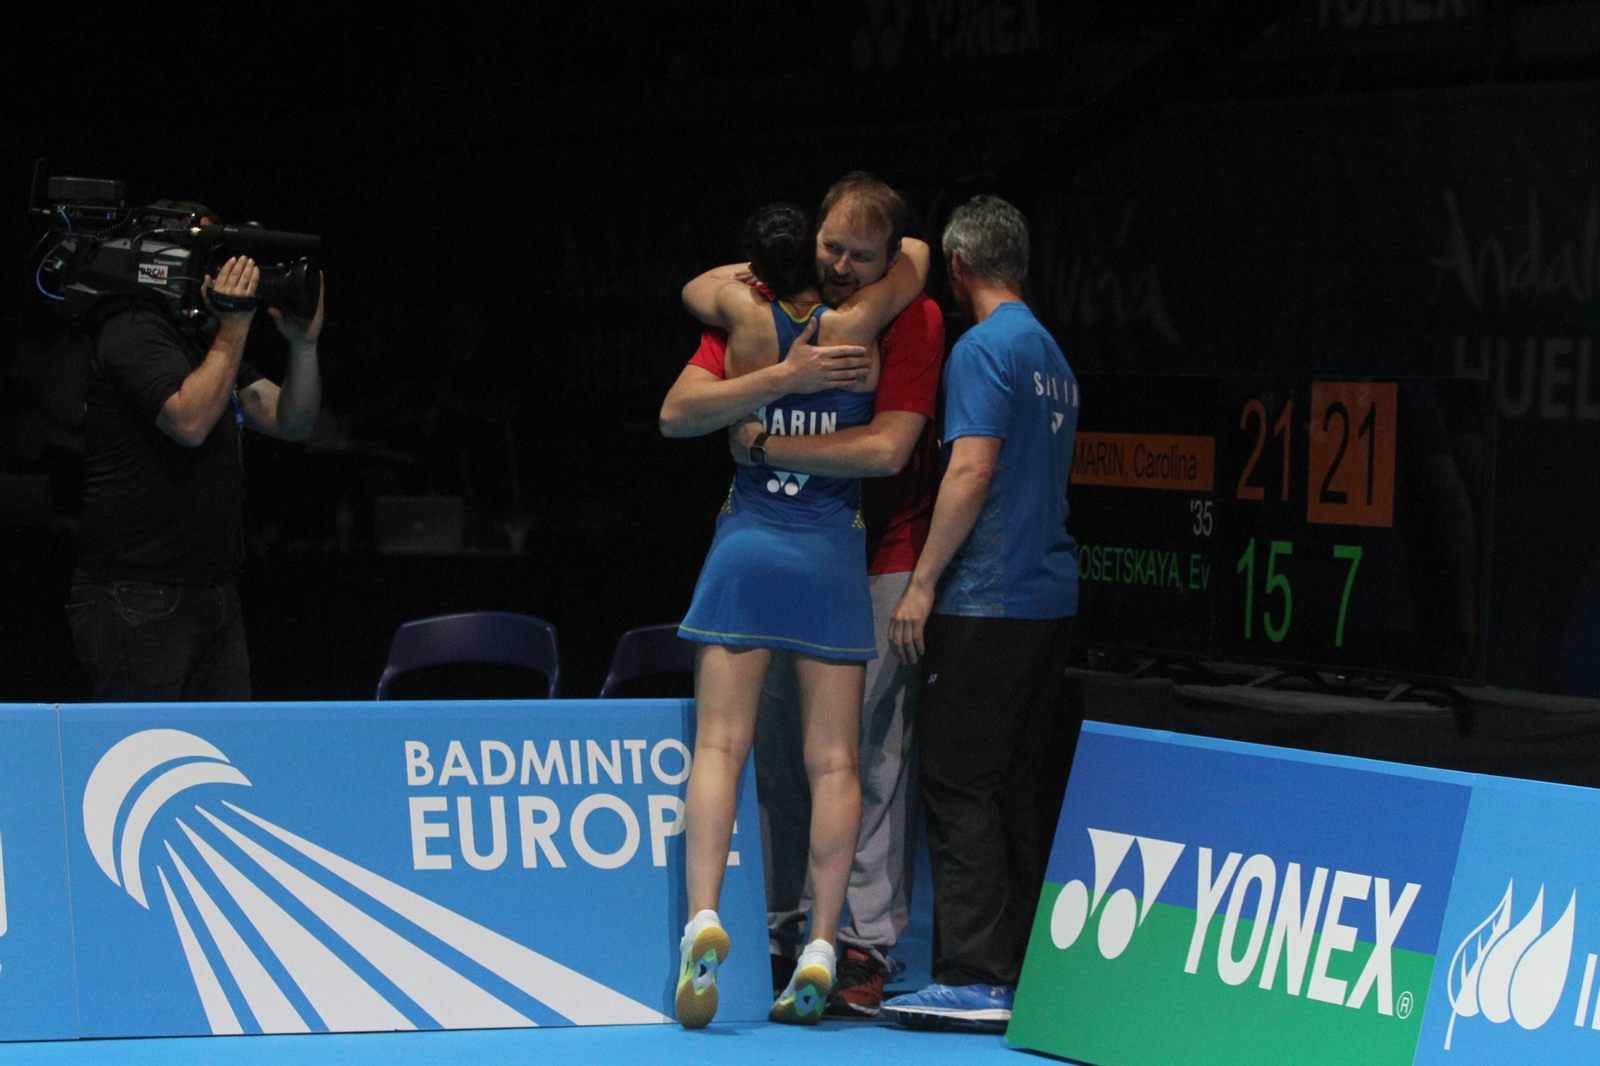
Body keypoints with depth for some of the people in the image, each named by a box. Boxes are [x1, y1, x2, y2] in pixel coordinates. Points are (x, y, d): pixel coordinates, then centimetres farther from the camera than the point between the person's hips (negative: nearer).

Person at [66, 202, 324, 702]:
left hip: (214, 596, 9)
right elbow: (190, 421, -23)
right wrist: (234, 327, -17)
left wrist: (303, 345, -1)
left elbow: (291, 423, 14)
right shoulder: (134, 333, -9)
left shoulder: (204, 342, 19)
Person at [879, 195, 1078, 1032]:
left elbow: (973, 468, -18)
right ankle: (1022, 972, 12)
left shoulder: (983, 348, -9)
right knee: (1013, 789, 12)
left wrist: (923, 583, -15)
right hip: (1050, 595, 9)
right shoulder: (1053, 356, 18)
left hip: (988, 598, -9)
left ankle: (975, 979, -11)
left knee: (960, 787, -7)